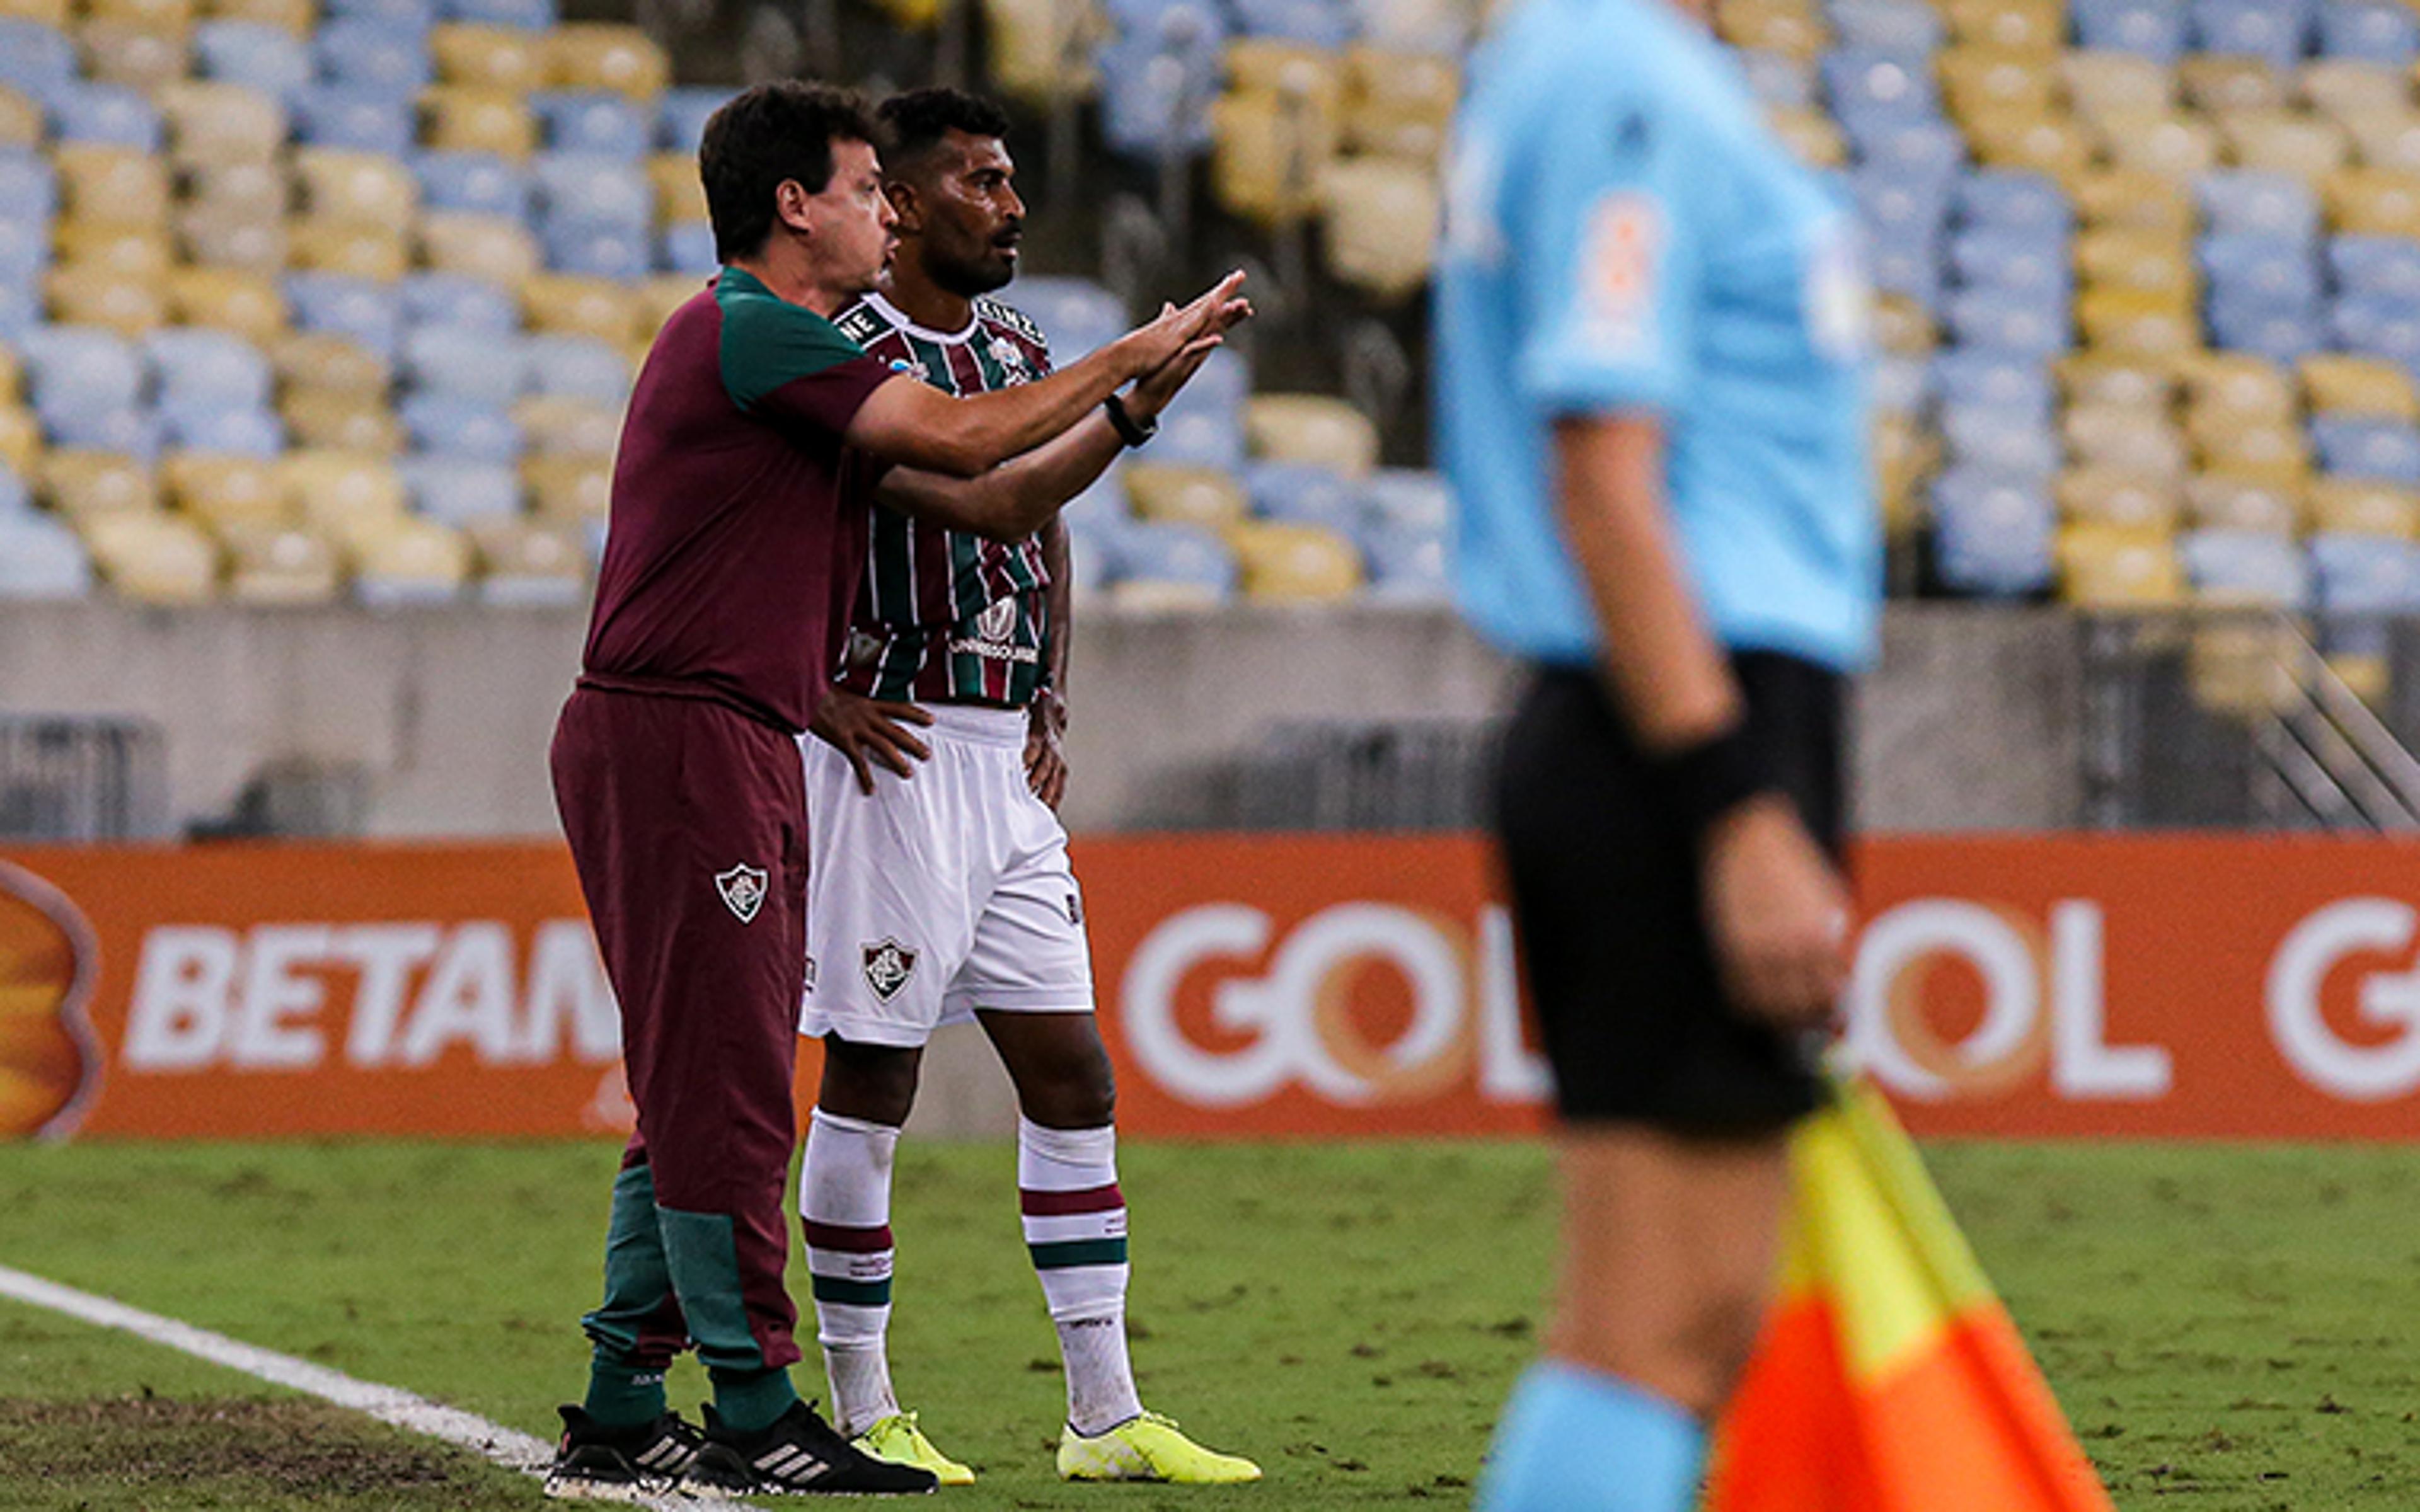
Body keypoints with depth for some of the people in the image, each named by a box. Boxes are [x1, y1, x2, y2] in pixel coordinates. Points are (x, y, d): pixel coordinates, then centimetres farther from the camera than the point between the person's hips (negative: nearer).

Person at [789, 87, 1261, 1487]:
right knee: (869, 1084, -1)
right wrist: (822, 699, -16)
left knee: (1072, 1076, 5)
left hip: (1009, 762, 8)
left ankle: (1107, 1417, 8)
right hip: (895, 759, -8)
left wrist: (1050, 704, 13)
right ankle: (862, 1412, 7)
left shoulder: (1021, 353, 14)